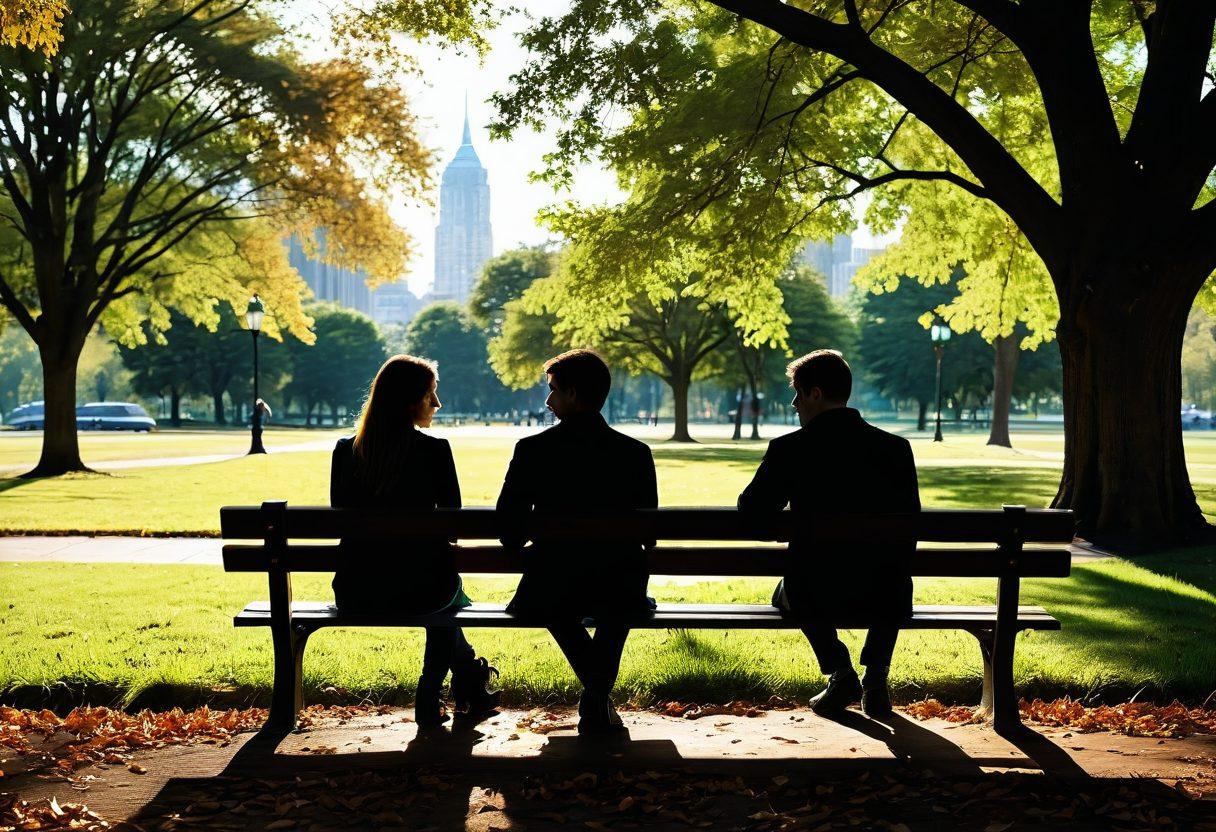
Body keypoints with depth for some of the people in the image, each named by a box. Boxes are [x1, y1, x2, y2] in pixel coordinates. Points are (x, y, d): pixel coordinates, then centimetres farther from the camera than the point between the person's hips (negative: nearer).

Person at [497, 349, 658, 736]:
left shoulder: (532, 450, -7)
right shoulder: (636, 453, -3)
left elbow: (509, 532, -4)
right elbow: (648, 533, 4)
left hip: (550, 590, 0)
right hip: (620, 593, 1)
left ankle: (598, 696, 26)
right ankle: (597, 701, 26)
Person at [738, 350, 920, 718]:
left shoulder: (789, 449, -9)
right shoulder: (896, 448, -2)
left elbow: (751, 511, 1)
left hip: (816, 594, -2)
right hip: (883, 597, 2)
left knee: (786, 592, 35)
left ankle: (841, 673, 15)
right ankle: (875, 678, 23)